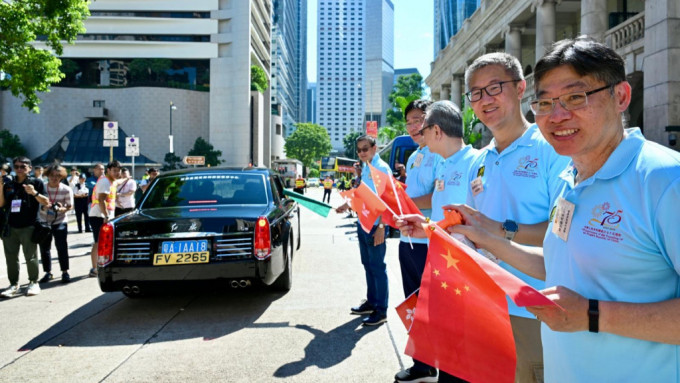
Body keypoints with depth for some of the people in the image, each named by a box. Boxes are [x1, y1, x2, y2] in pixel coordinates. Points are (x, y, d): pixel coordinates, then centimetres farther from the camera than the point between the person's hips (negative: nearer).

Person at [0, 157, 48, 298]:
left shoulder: (36, 183, 1)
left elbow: (45, 202, -4)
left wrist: (34, 193, -21)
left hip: (28, 226, -4)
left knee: (30, 256, 1)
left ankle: (33, 283, 13)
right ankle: (14, 285, 14)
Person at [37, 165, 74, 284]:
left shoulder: (66, 190, -8)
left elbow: (70, 206, -3)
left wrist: (62, 209, -24)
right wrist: (43, 207, -20)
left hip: (60, 222, -2)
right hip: (43, 221, 2)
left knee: (61, 247, -5)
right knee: (44, 247, 7)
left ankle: (65, 272, 7)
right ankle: (48, 273, 19)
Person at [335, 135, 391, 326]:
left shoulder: (382, 168, -14)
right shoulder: (365, 168, 13)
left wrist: (381, 227, -24)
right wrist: (348, 205, 17)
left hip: (375, 226, -9)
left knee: (378, 268, -2)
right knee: (368, 265, 17)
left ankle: (381, 310, 6)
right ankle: (371, 302, 30)